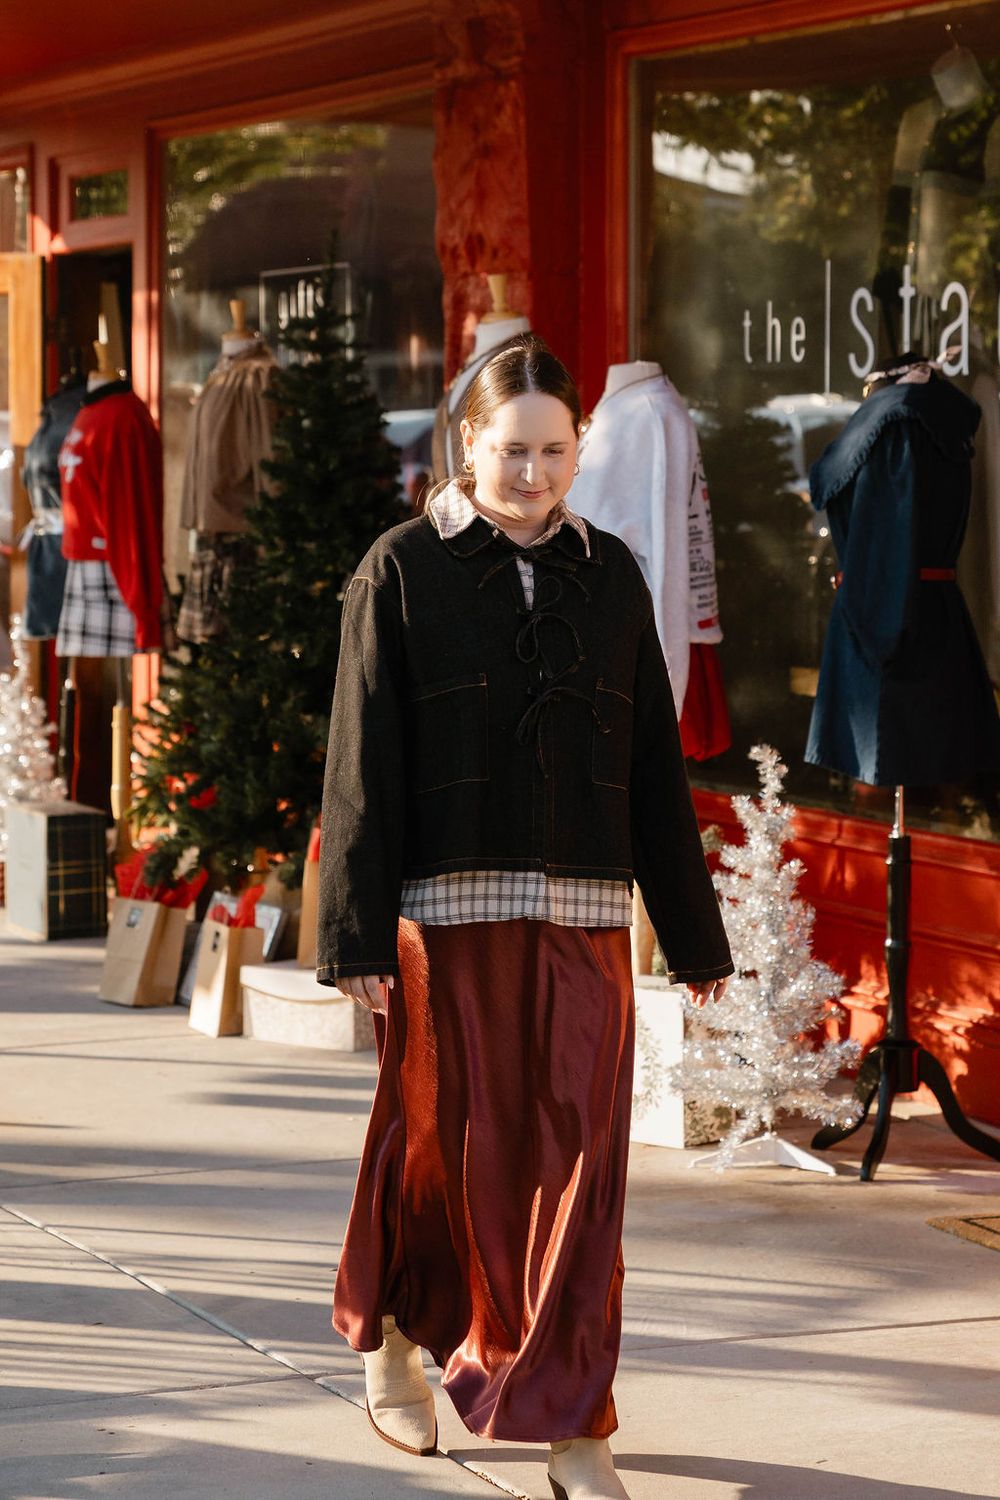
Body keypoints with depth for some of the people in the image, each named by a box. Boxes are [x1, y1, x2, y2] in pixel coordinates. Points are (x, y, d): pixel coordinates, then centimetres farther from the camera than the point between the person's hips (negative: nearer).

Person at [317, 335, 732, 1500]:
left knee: (578, 1155, -3)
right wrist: (356, 936, -9)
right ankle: (389, 1338, 35)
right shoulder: (401, 572, 0)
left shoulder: (610, 576, 9)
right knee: (443, 1141, 8)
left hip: (584, 918, 2)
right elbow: (363, 766, -3)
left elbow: (655, 768, 11)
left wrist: (695, 934, 11)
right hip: (451, 910, -2)